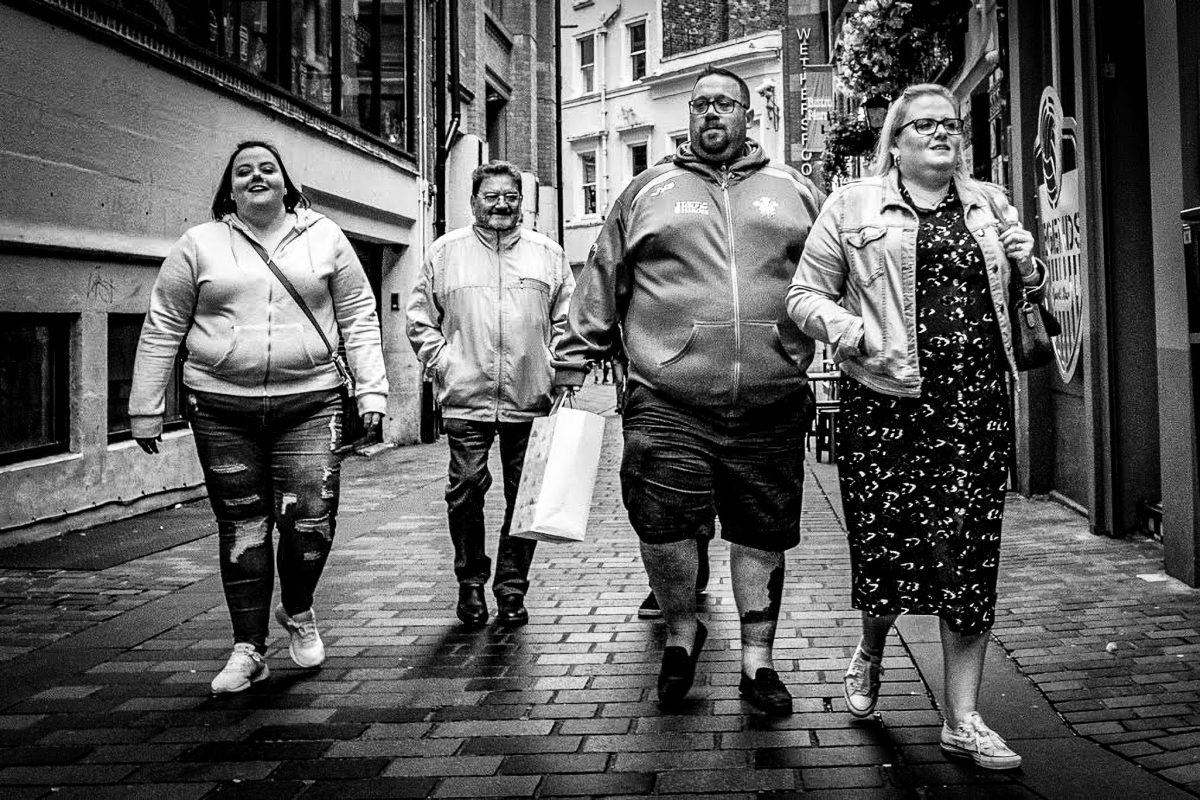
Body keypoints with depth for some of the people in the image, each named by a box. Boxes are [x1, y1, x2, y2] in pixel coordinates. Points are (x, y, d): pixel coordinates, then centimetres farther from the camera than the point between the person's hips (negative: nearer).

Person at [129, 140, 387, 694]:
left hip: (309, 404, 0)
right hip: (222, 408, 1)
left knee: (311, 520, -8)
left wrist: (372, 391, 0)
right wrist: (145, 408, 6)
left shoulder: (324, 238, 8)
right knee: (241, 529, 4)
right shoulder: (199, 244, 7)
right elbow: (163, 328, 9)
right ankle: (249, 649, 17)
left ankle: (297, 611, 23)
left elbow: (359, 317, 9)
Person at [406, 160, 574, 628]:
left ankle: (512, 588, 16)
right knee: (465, 491, -2)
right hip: (466, 399, -1)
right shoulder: (445, 252, 9)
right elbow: (420, 318, 11)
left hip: (530, 399, 1)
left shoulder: (548, 254, 11)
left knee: (525, 497, 4)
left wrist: (555, 366, 1)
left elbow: (566, 320, 13)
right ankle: (470, 582, 16)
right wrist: (441, 361, 0)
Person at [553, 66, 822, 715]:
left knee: (762, 533, 7)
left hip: (770, 406, 1)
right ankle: (681, 631, 19)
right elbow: (601, 285, 13)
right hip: (667, 401, -1)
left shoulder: (794, 191, 15)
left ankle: (757, 661, 24)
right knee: (660, 523, -10)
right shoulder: (648, 191, 13)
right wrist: (573, 362, 10)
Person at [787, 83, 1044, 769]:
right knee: (888, 541, 0)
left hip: (979, 401, 3)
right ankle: (871, 652, 35)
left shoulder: (990, 203, 18)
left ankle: (963, 718, 11)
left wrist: (1030, 270, 7)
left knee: (970, 550, 0)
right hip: (887, 401, -2)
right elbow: (805, 294, 6)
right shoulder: (853, 205, 8)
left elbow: (1027, 292, 29)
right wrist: (841, 323, -14)